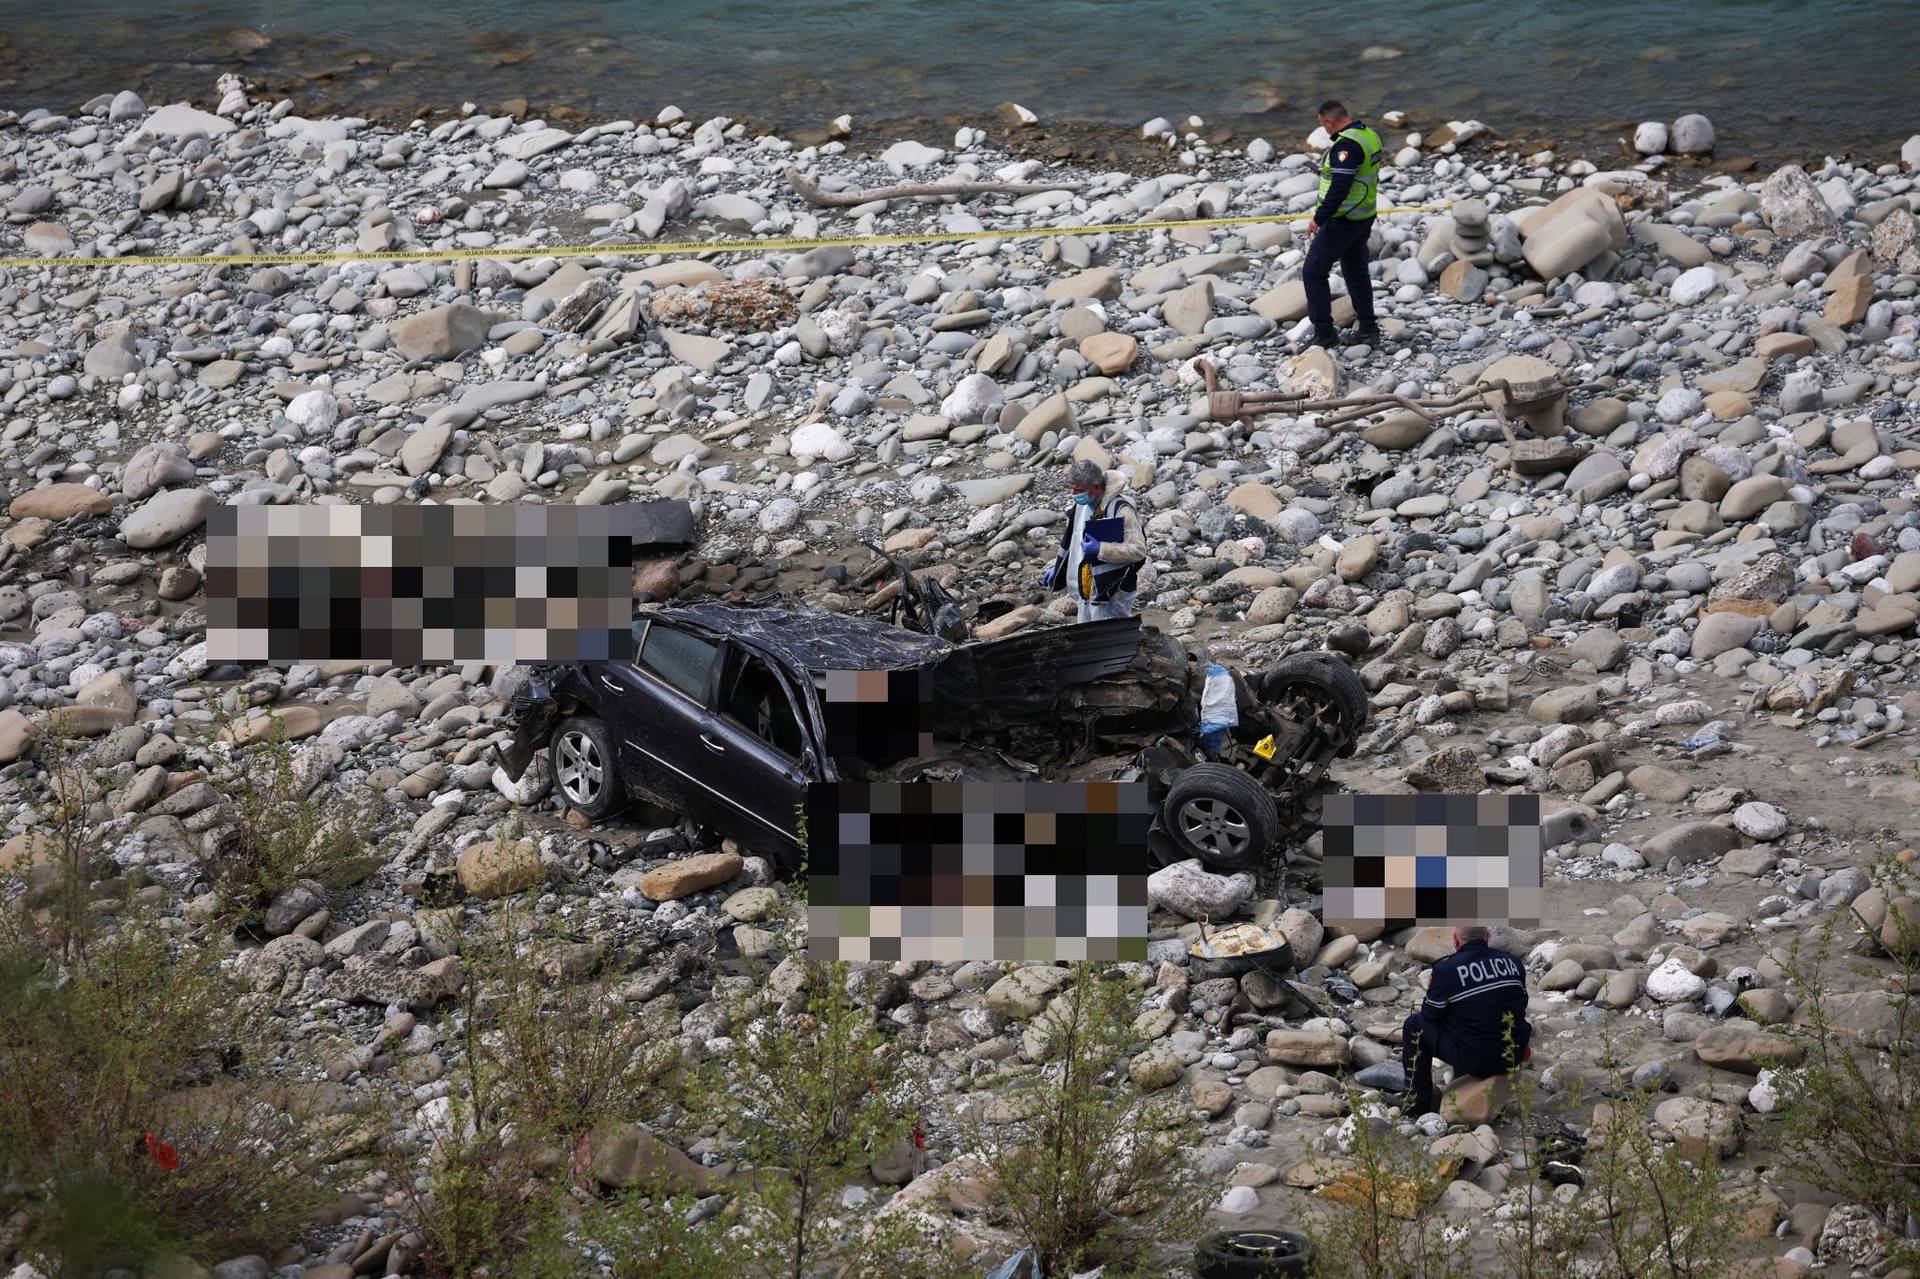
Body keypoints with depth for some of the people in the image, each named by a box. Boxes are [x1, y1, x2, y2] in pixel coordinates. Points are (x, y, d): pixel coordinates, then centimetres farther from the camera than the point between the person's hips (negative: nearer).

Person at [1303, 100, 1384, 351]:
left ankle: (1324, 333, 0)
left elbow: (1339, 188, -29)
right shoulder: (1370, 136, 6)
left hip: (1341, 222, -9)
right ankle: (1368, 328, 23)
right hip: (1365, 217, 9)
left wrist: (1318, 219, -25)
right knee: (1356, 272, 20)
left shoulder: (1346, 145, -24)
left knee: (1314, 272, 0)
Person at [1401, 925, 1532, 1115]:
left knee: (1414, 1025, 14)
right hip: (1513, 1058, 5)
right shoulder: (1512, 962, 0)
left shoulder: (1446, 970, -14)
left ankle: (1419, 1105, 18)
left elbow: (1430, 1014, 0)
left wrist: (1432, 990, 19)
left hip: (1474, 1061, -5)